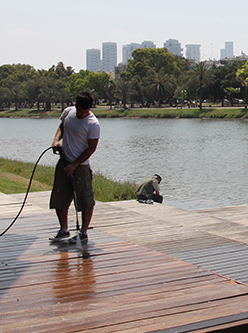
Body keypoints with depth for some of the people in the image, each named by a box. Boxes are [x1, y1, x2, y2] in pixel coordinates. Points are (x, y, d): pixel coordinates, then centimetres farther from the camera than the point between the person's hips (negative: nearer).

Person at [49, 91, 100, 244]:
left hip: (81, 165, -6)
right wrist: (57, 139, -2)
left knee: (86, 201, -1)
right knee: (59, 198, 11)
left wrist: (74, 164, -14)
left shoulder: (93, 124, -16)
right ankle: (64, 230, 24)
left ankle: (84, 233, 12)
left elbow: (91, 148, -14)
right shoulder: (68, 112, 2)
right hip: (64, 162, 6)